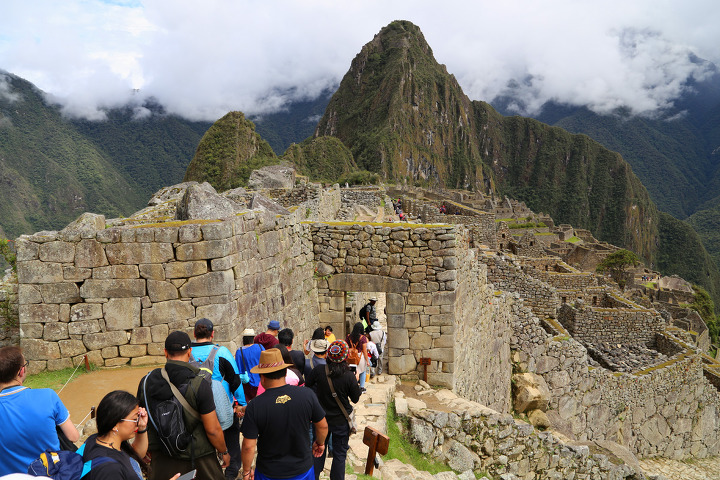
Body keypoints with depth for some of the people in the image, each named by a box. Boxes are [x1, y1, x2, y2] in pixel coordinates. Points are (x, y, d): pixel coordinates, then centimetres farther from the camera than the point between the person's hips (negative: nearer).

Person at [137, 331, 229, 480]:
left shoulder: (146, 382, -7)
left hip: (161, 457, 4)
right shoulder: (199, 385, -21)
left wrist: (149, 451, 20)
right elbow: (213, 430, -17)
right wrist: (224, 452, 1)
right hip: (198, 457, -3)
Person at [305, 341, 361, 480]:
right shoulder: (349, 376, -21)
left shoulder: (318, 370, -17)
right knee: (339, 454, 14)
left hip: (321, 419, 2)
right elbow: (355, 399, -8)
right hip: (341, 421, -2)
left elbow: (307, 386, 0)